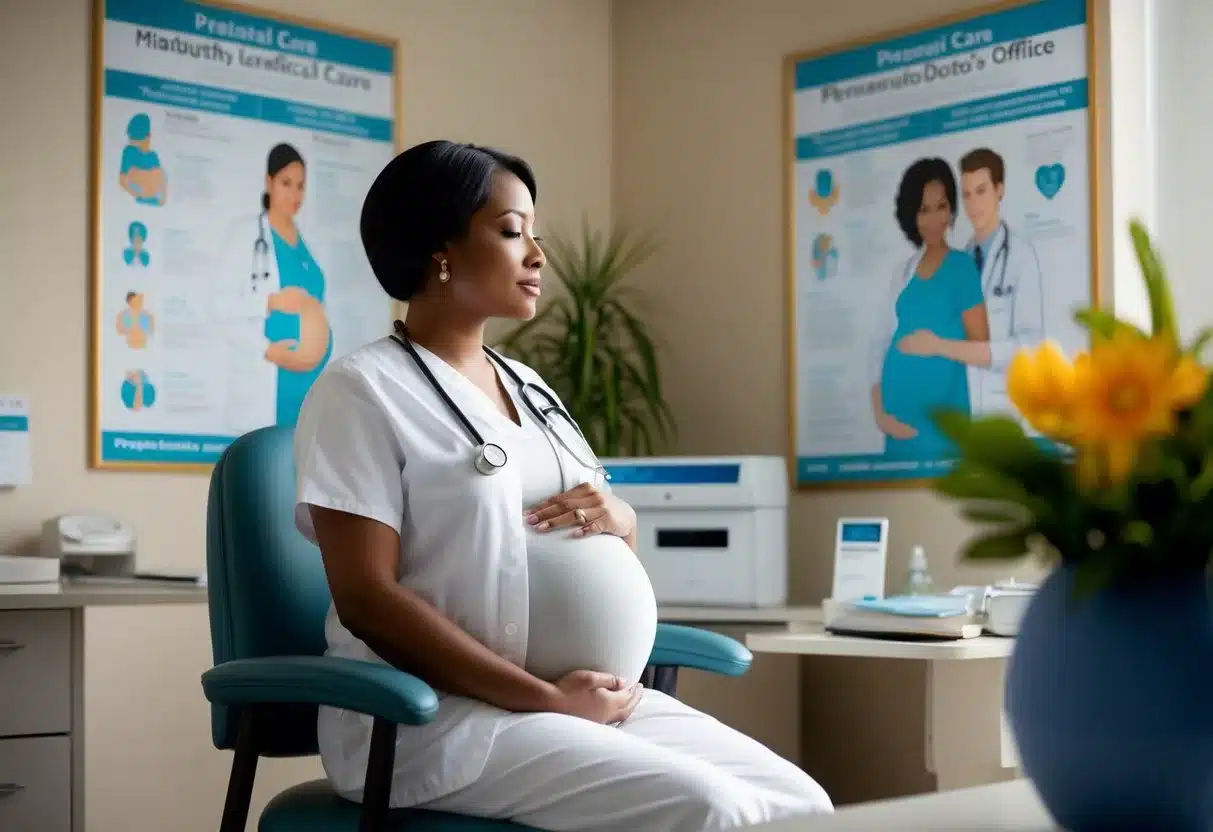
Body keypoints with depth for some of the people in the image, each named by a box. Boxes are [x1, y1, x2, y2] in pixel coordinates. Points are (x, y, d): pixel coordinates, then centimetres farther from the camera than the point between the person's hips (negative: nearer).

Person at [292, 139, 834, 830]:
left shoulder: (526, 384, 17)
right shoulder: (362, 389, -6)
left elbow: (605, 562, 24)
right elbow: (367, 600, -15)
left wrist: (621, 520, -1)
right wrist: (546, 698, -19)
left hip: (602, 697, 7)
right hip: (441, 713, -7)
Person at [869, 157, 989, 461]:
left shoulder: (963, 267, -3)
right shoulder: (905, 271, 12)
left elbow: (981, 346, -5)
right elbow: (882, 342, 8)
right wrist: (879, 409, 0)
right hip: (899, 414, 5)